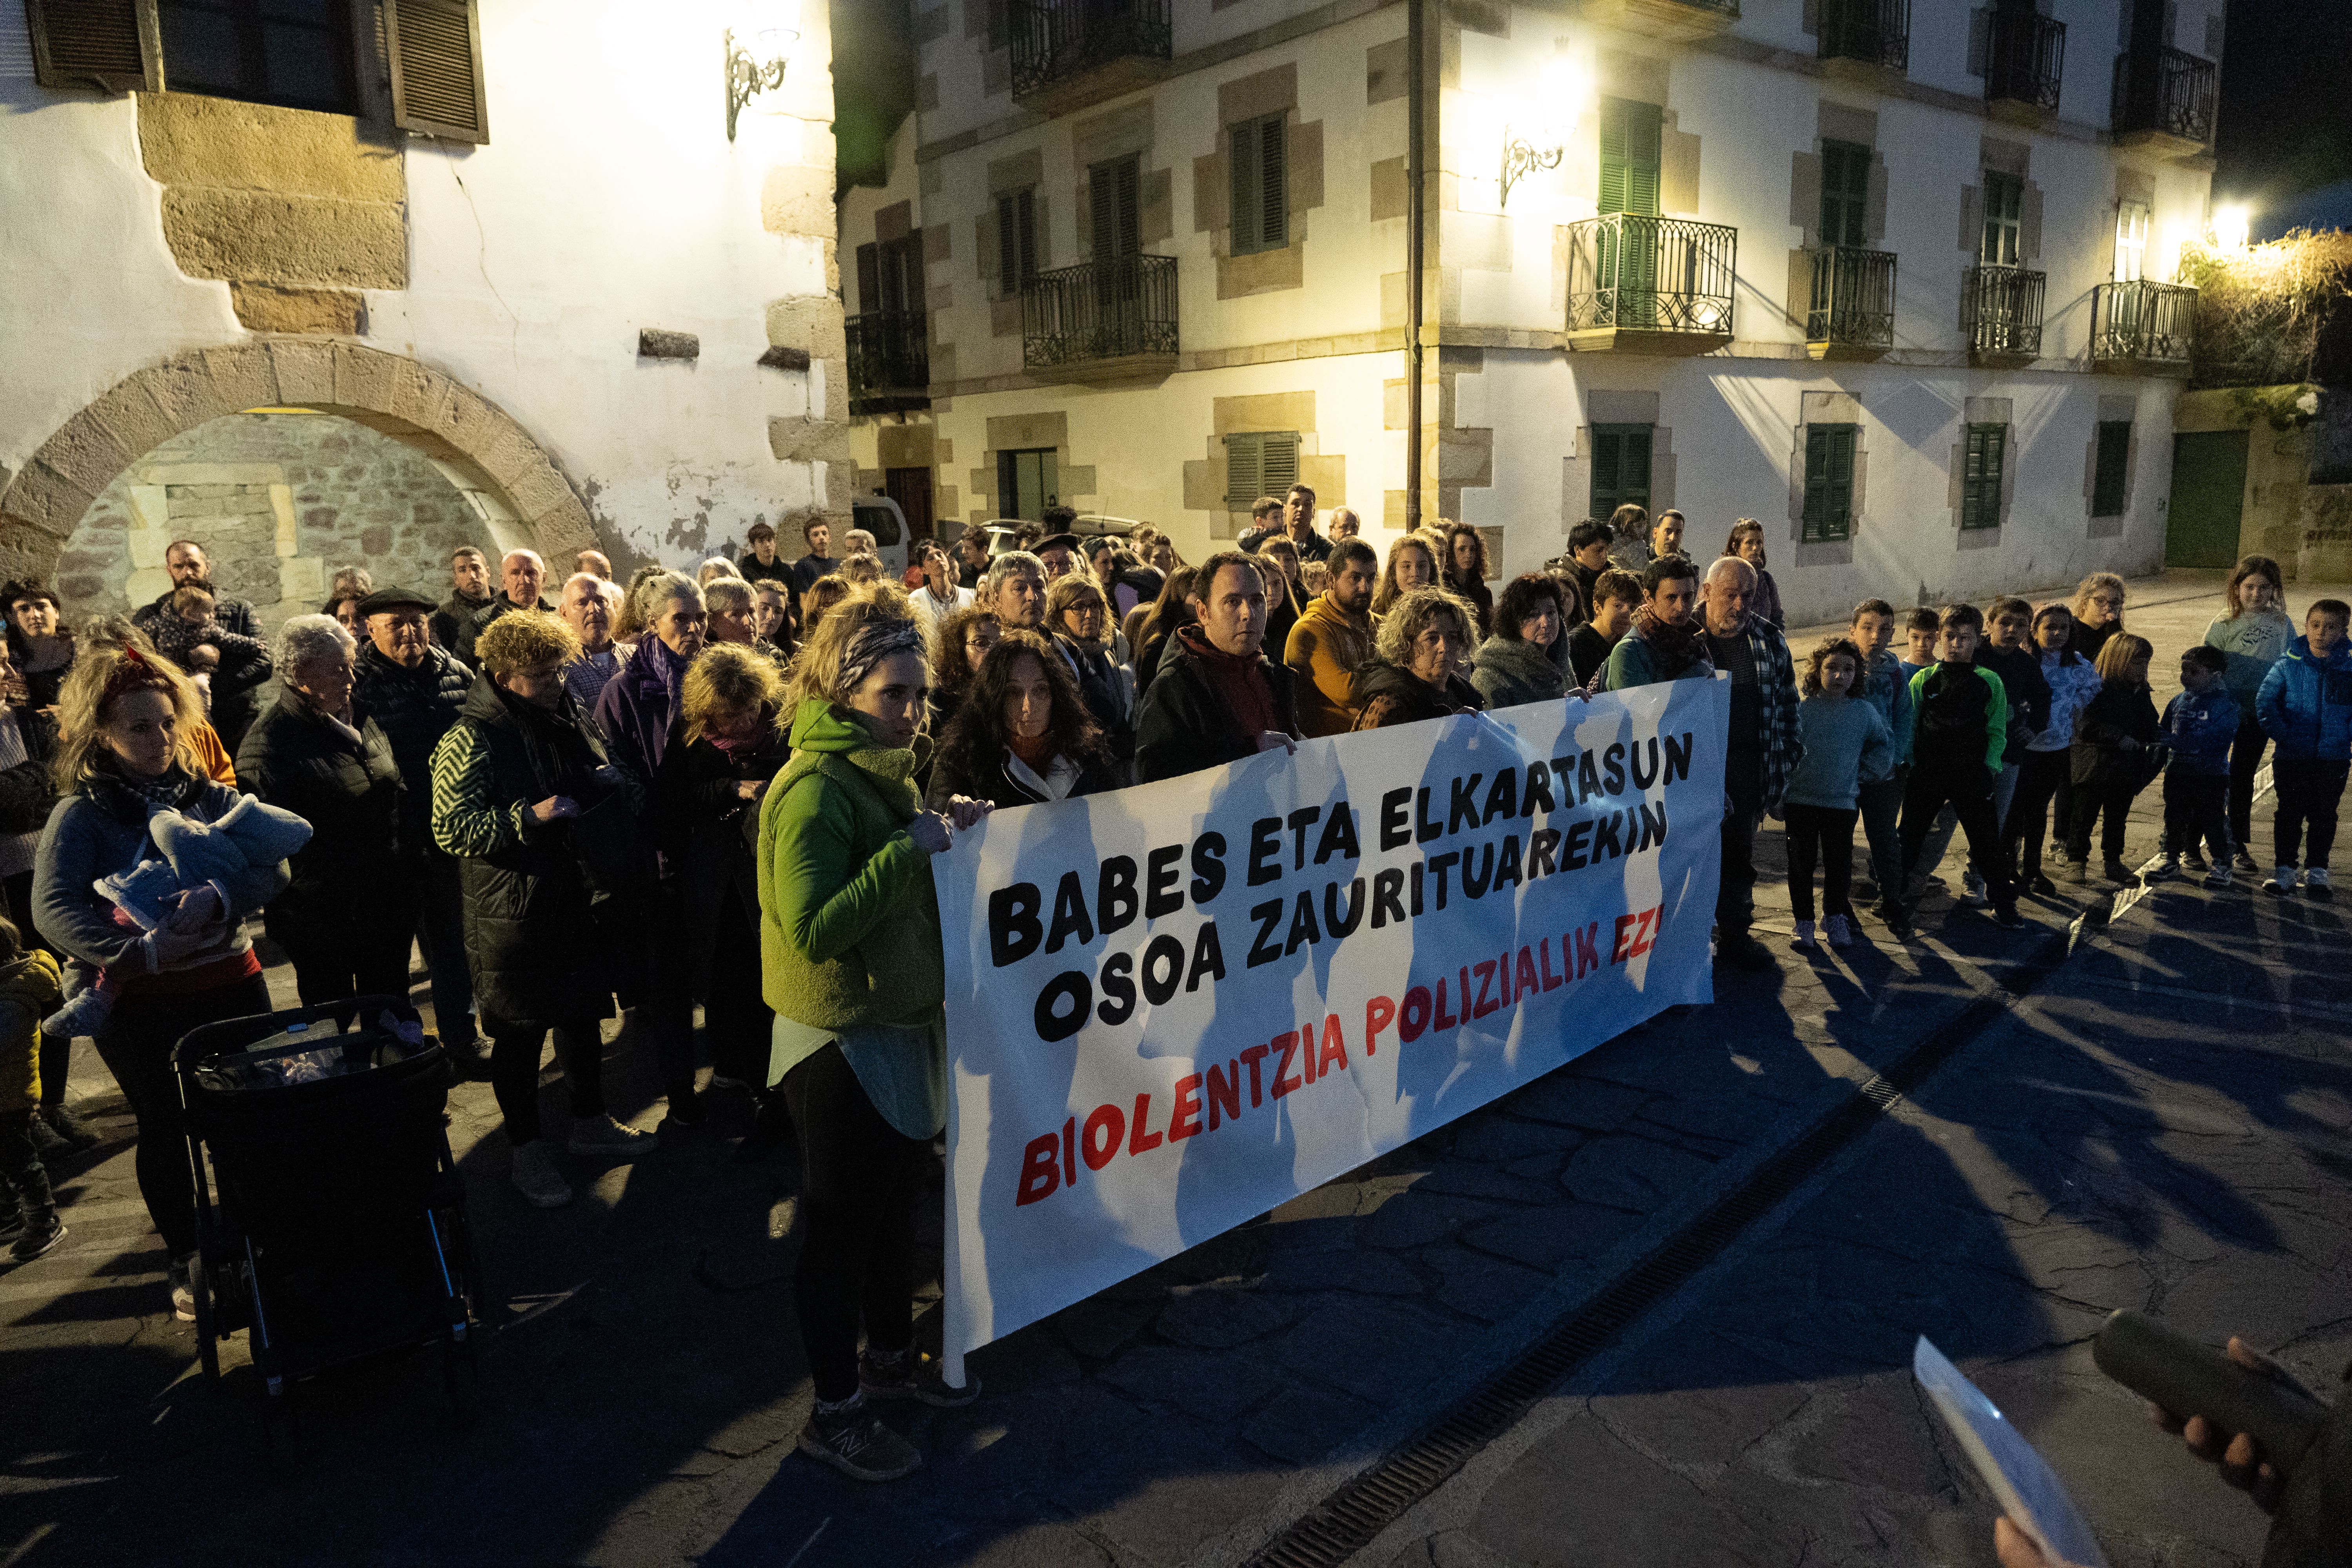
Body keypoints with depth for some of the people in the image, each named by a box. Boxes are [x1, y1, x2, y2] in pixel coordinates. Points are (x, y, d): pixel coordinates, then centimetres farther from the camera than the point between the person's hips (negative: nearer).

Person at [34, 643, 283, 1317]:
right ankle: (187, 1260, 29)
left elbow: (272, 865, -12)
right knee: (165, 1130, 11)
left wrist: (217, 899, -32)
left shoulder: (213, 797, 2)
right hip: (138, 1002, -2)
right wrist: (137, 951, -32)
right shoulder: (81, 816, -5)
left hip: (230, 982, 2)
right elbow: (53, 912, -17)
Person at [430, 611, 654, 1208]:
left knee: (583, 1015, 19)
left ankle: (591, 1123, 37)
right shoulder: (472, 740, -15)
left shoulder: (569, 720, 7)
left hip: (578, 901, 7)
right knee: (519, 1031, 7)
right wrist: (529, 817, -29)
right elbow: (451, 828, -21)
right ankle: (527, 1152, 22)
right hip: (513, 915, -7)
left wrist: (617, 789, -1)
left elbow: (611, 794, 21)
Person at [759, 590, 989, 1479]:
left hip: (904, 1028, 9)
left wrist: (949, 835, 3)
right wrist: (911, 848, -28)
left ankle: (892, 1357, 40)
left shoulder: (885, 770, 9)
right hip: (841, 1042, -9)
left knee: (897, 1207, 21)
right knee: (841, 1228, 6)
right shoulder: (814, 789, -21)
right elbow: (814, 928, -29)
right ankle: (835, 1412, 22)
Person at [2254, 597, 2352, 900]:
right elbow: (2265, 699, -4)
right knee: (2289, 813, 7)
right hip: (2292, 757, -1)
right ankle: (2285, 869, 16)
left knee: (2324, 815, 10)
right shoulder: (2289, 663, -5)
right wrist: (2281, 734, -10)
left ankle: (2316, 872, 21)